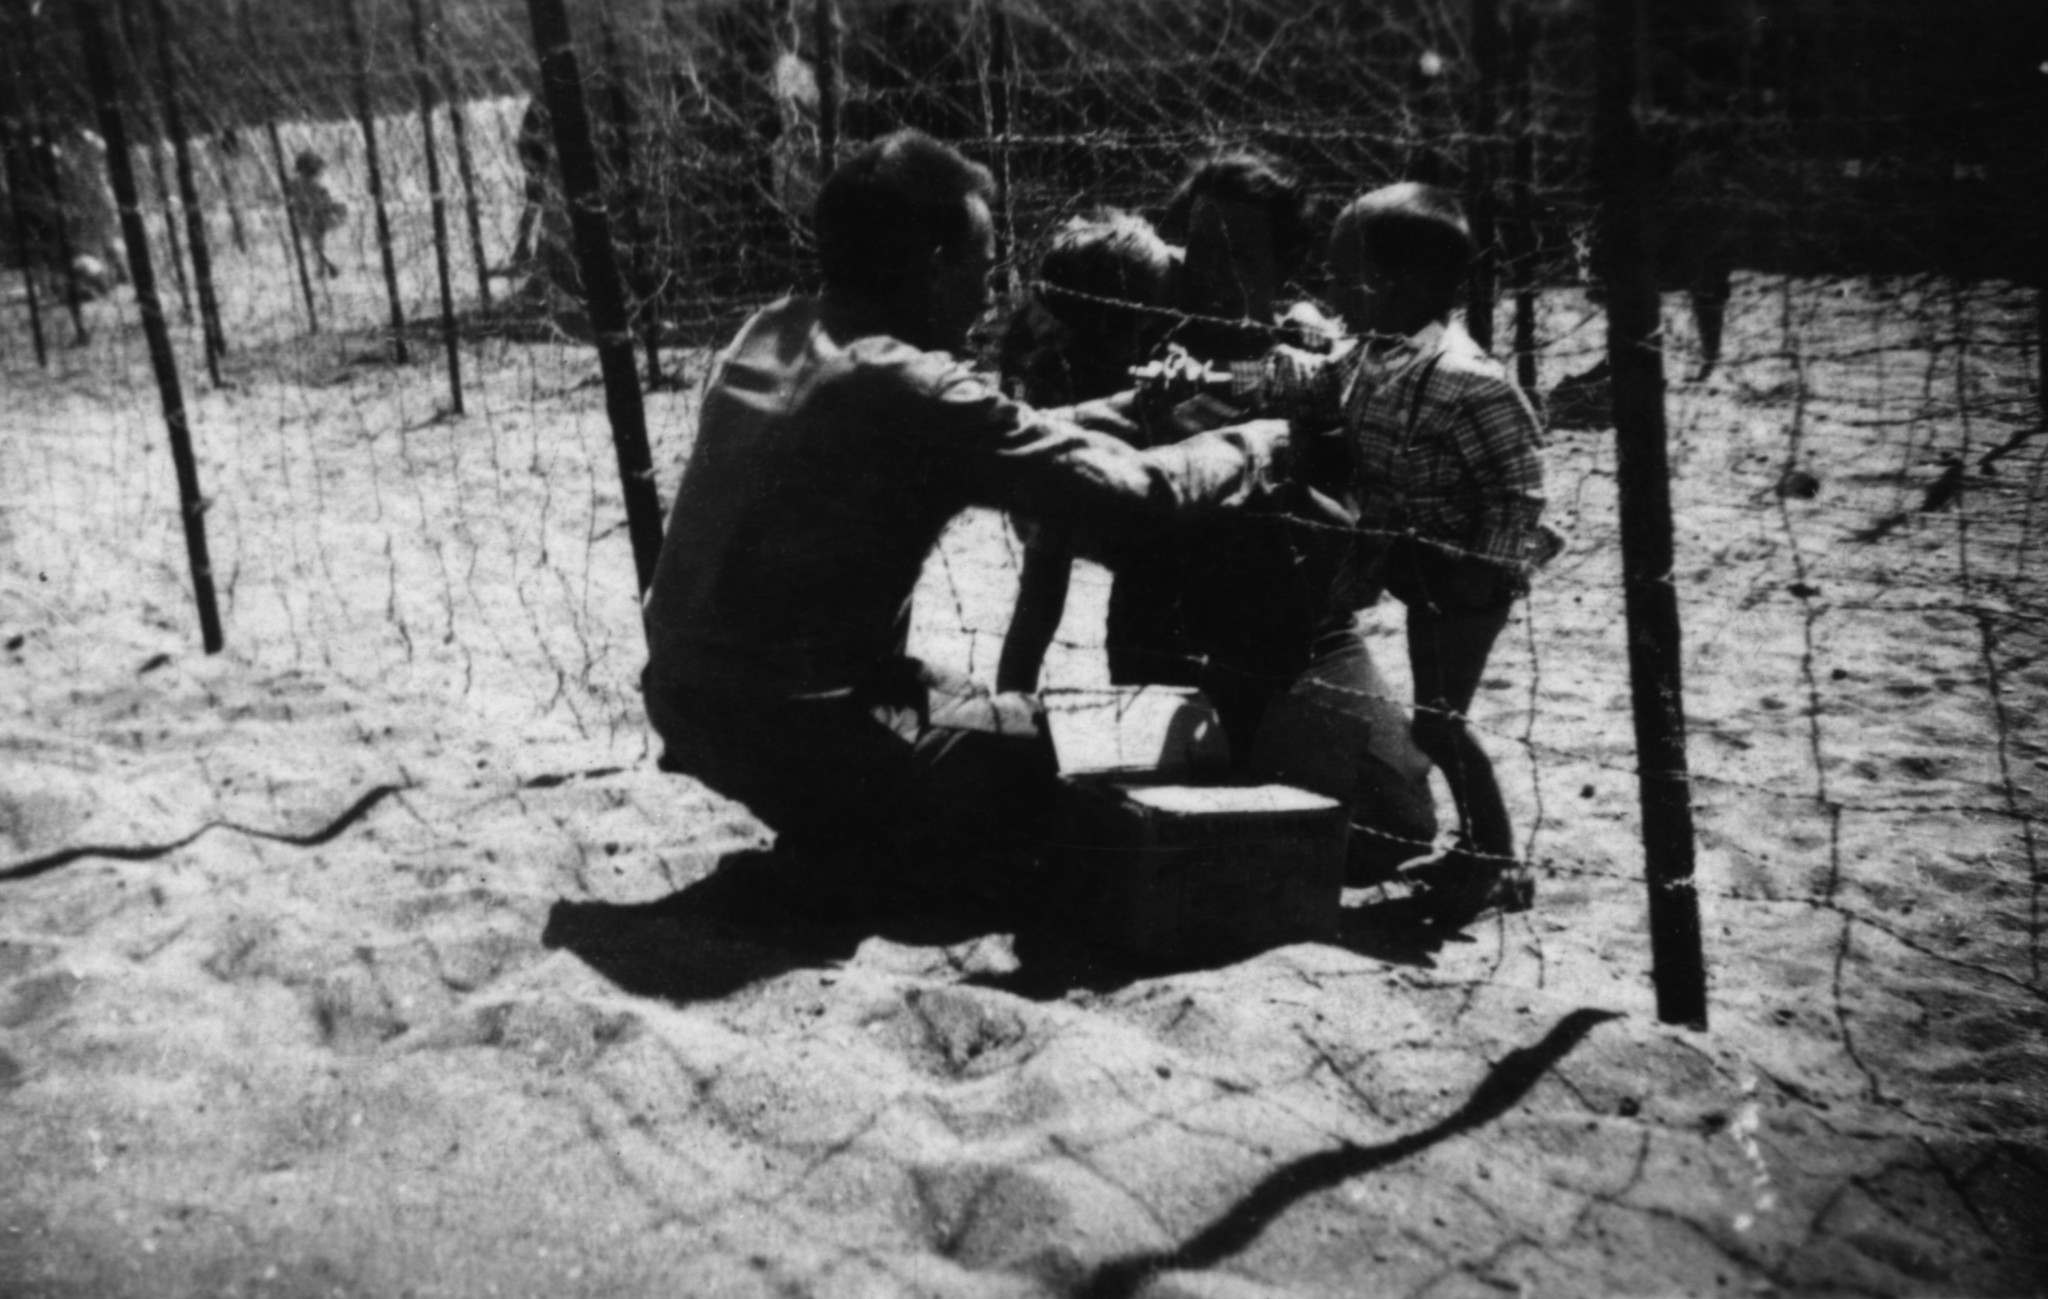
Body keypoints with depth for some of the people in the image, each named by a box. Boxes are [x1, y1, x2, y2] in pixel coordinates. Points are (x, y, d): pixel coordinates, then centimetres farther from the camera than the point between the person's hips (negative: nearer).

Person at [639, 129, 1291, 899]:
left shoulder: (767, 337, 3)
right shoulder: (908, 389, -22)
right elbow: (1133, 492, -16)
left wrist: (1120, 411, 17)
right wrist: (1259, 444, 2)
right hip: (790, 725, -9)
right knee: (1035, 752, 12)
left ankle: (828, 838, 20)